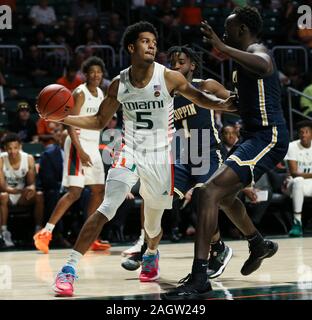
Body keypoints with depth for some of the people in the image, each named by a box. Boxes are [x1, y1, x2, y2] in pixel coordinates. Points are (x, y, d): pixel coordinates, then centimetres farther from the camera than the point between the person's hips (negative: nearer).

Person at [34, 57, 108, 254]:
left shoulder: (100, 94, 13)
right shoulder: (80, 93, -12)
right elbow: (71, 124, -19)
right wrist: (80, 151, -25)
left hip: (93, 146, 9)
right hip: (78, 145, -9)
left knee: (99, 191, 8)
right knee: (74, 192, -15)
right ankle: (45, 233, -14)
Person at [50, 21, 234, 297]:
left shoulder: (169, 78, -10)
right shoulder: (119, 84, -3)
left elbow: (199, 98, 3)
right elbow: (100, 121, 7)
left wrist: (224, 104, -18)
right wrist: (63, 118, -6)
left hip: (160, 158, 0)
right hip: (130, 153, 0)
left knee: (153, 223, 13)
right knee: (106, 210, -20)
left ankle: (151, 254, 50)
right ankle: (69, 269, -19)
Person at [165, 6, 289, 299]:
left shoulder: (257, 51, -12)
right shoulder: (249, 57, 20)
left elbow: (263, 66, -40)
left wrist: (222, 47, -43)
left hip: (267, 137, -11)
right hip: (258, 136, 11)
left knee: (210, 192, -24)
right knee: (224, 194, 30)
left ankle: (198, 278, -29)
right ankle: (259, 245, 49)